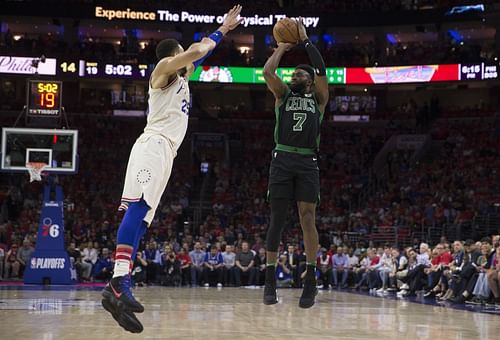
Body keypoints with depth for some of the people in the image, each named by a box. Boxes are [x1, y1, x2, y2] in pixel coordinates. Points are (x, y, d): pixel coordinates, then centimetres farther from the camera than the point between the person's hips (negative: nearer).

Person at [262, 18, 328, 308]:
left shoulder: (318, 99, 15)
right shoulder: (283, 95, 18)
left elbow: (321, 70, 1)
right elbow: (268, 71, 3)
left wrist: (305, 40, 7)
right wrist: (282, 47, 15)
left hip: (307, 162, -1)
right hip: (283, 159, 1)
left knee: (307, 218, -6)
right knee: (277, 219, 0)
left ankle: (311, 280, -3)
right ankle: (270, 280, 2)